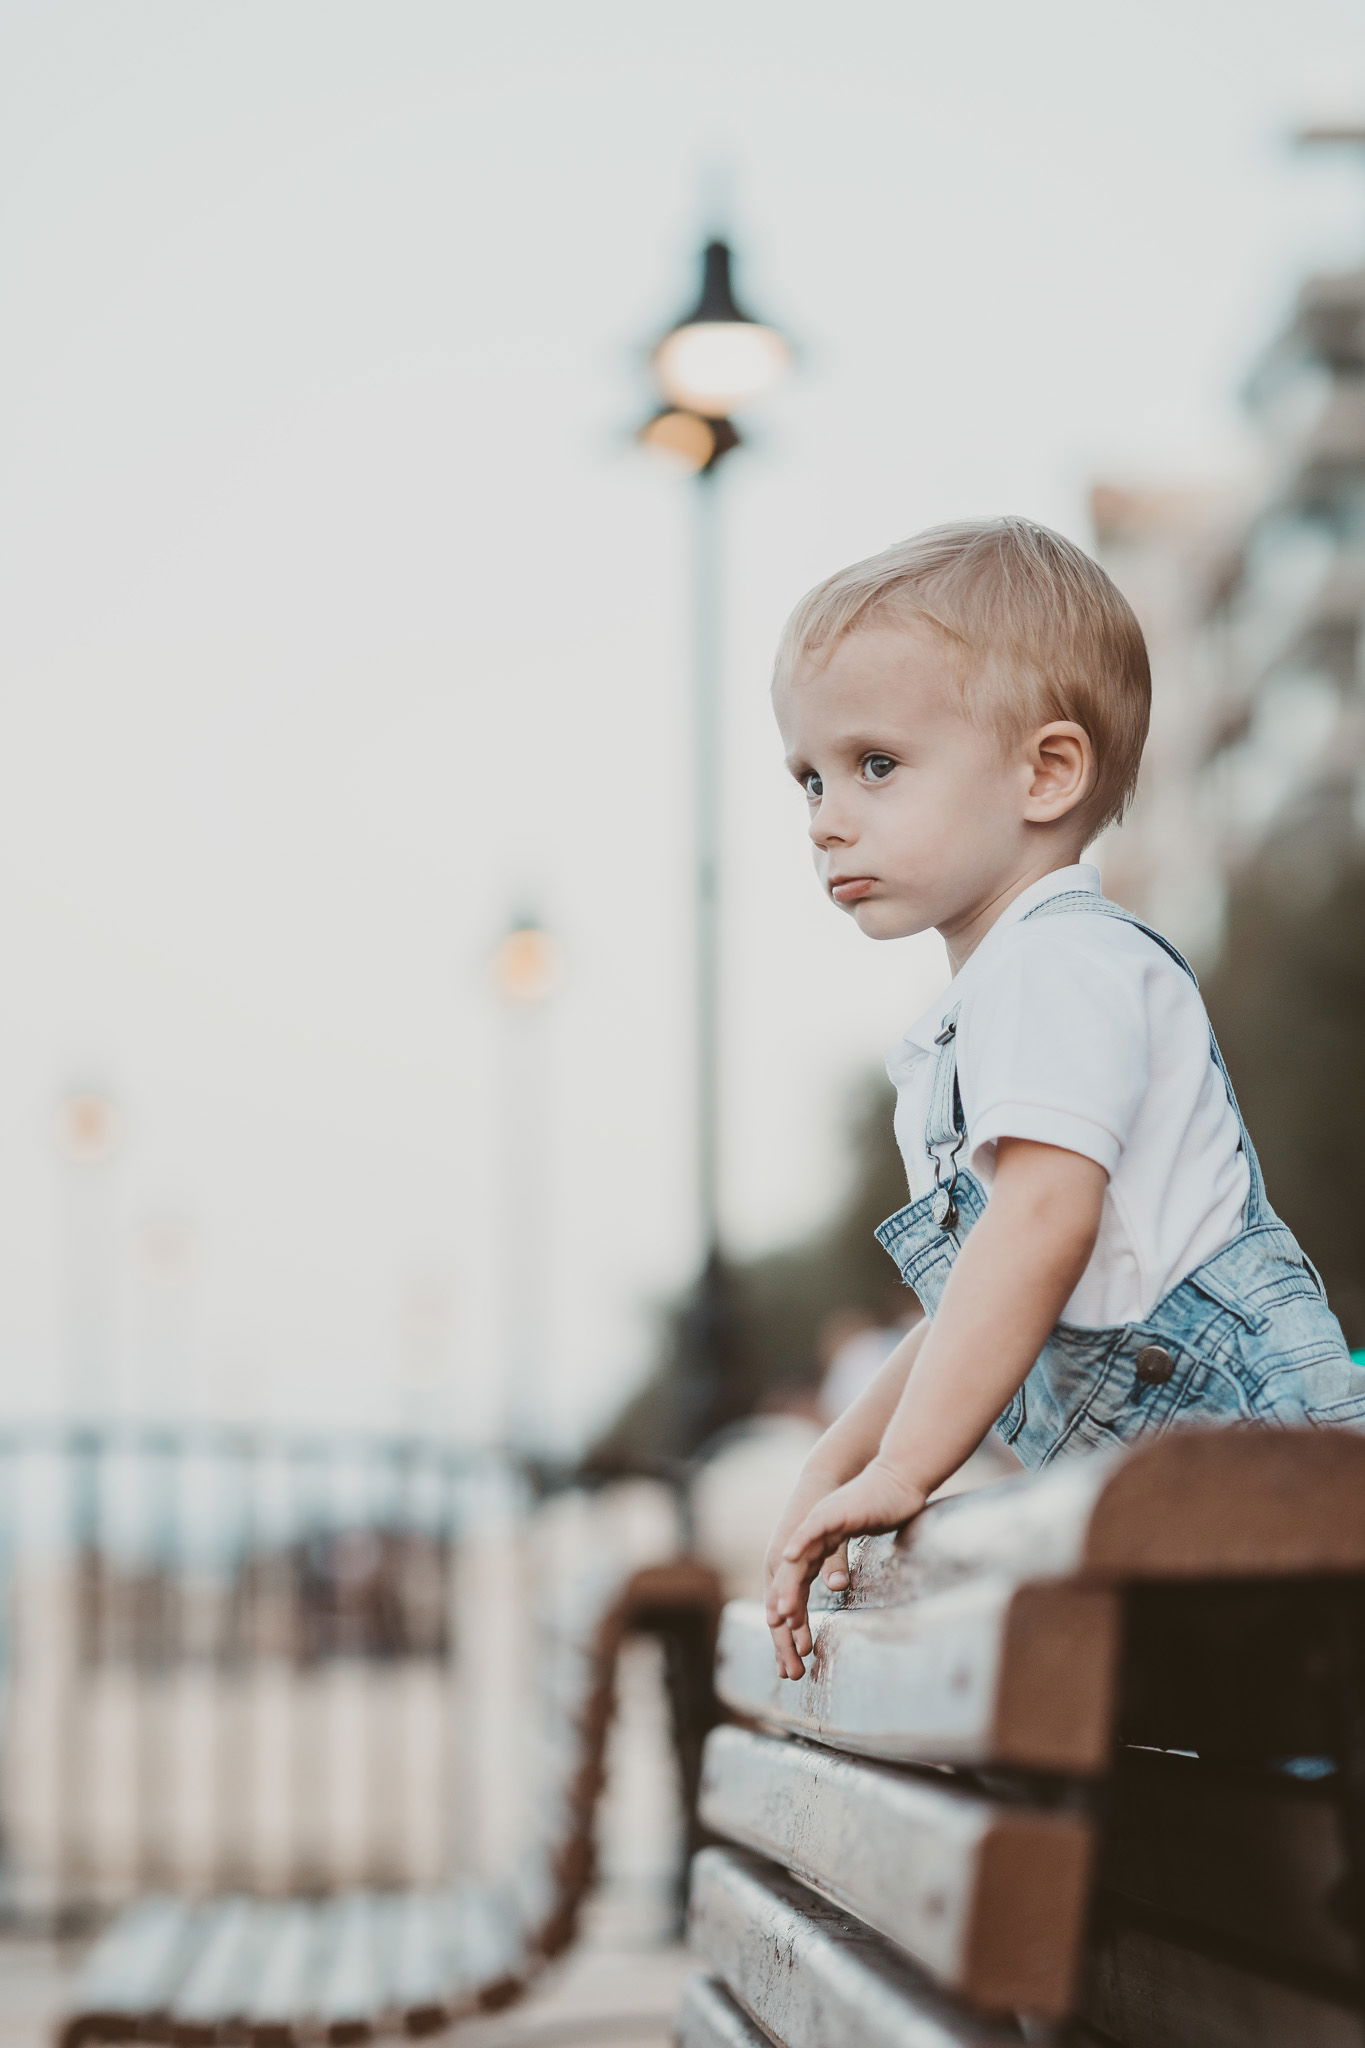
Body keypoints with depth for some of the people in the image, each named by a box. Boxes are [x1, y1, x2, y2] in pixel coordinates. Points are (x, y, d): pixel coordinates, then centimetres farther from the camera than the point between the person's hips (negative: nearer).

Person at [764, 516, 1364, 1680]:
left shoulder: (1056, 961, -5)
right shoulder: (980, 1012, 29)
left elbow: (1044, 1220, -19)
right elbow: (979, 1309, 34)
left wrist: (898, 1471, -17)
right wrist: (836, 1466, 27)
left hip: (1235, 1434, -10)